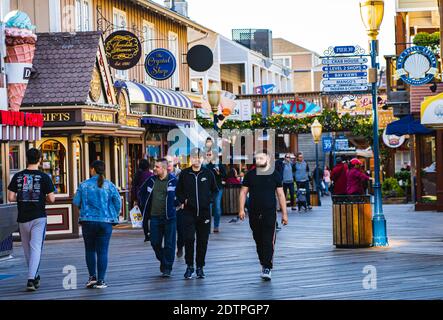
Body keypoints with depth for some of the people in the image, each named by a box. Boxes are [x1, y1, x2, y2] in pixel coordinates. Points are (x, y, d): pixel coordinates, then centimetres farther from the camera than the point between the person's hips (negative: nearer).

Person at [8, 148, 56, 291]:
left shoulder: (18, 176, 1)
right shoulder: (44, 177, -6)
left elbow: (11, 197, -2)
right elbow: (52, 199, -6)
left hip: (23, 218, 3)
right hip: (39, 217, -2)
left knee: (27, 248, 16)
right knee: (36, 248, -4)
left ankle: (34, 277, 27)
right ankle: (31, 279, -18)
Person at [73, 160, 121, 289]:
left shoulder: (84, 185, -3)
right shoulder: (109, 185, -2)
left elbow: (76, 202, -1)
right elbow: (118, 202, -2)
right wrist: (114, 215, 14)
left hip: (88, 221, 0)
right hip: (105, 222, 0)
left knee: (90, 250, 14)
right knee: (102, 251, 2)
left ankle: (92, 276, 6)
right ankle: (100, 280, -1)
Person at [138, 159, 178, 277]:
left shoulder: (173, 181, -8)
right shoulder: (152, 180, 6)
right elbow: (142, 192, 21)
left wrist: (174, 205, -4)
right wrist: (147, 205, 13)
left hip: (169, 217, -4)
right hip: (155, 216, 4)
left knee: (169, 244, -1)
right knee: (155, 242, 6)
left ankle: (167, 268, 7)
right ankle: (163, 260, 29)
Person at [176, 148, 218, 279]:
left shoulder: (208, 174, 3)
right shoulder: (184, 174, 3)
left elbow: (215, 190, 15)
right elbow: (178, 191, 14)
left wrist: (209, 200, 1)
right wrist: (182, 201, -1)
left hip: (204, 212, 1)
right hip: (189, 212, -1)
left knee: (203, 241, 5)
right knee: (189, 239, -11)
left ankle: (200, 267, 15)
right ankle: (189, 266, 2)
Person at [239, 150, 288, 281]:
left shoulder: (275, 175, 3)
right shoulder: (250, 175, 7)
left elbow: (280, 194, 6)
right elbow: (243, 192, 9)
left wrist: (284, 213, 3)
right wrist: (241, 209, -1)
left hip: (270, 212, -3)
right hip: (254, 213, 3)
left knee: (268, 241, -10)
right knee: (258, 240, 10)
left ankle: (267, 268, -11)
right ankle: (263, 263, 25)